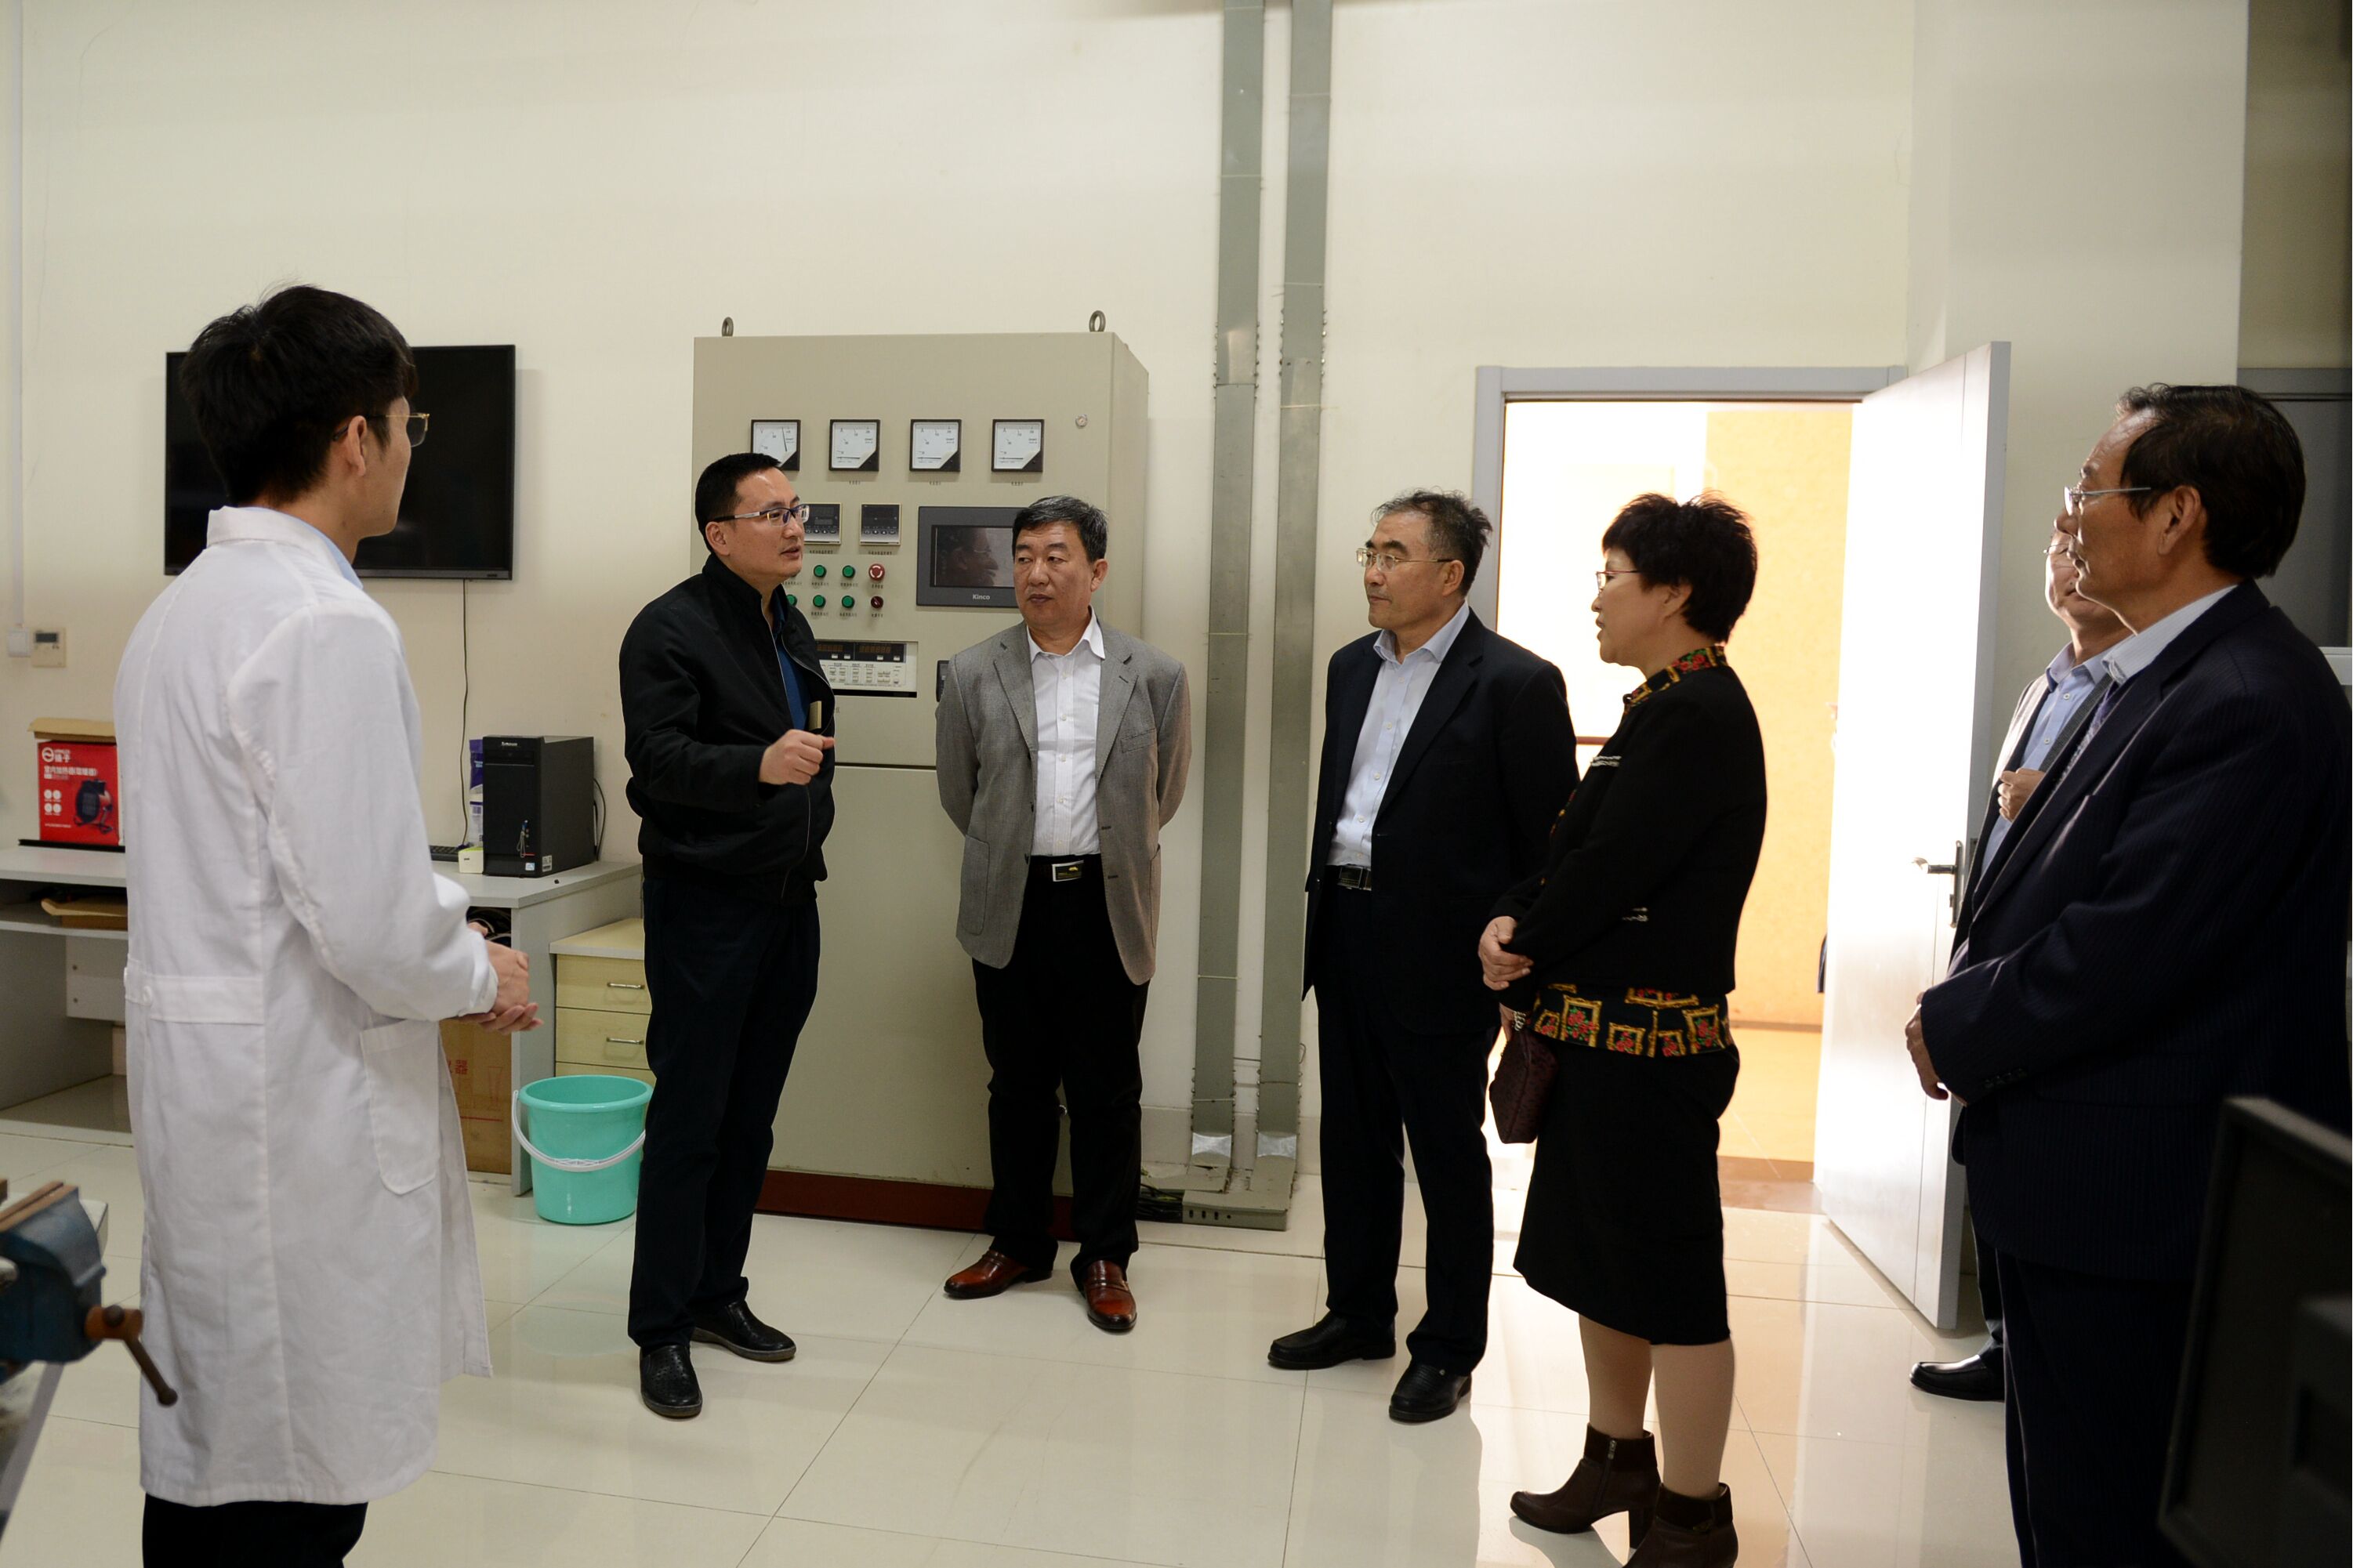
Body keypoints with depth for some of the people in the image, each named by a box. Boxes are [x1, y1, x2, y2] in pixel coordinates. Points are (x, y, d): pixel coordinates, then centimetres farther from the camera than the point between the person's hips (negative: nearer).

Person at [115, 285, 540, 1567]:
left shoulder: (182, 607, 10)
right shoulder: (329, 628, -20)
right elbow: (377, 927, -25)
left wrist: (442, 948, 16)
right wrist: (485, 980, -5)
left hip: (200, 1071, 9)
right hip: (298, 1110, -9)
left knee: (200, 1461, 21)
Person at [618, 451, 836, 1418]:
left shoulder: (791, 627, 14)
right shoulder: (671, 629, -11)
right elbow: (660, 757, -23)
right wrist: (760, 766, -37)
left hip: (788, 901, 8)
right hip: (705, 903, -7)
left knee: (751, 1119, 14)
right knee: (688, 1121, 0)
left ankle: (718, 1294, 28)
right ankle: (661, 1329, 13)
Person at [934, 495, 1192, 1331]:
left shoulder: (1154, 676, -1)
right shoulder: (973, 674, 1)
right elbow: (958, 794, 12)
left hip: (1108, 908, -1)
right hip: (1011, 909, 1)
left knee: (1107, 1093, 8)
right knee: (1017, 1086, 13)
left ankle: (1104, 1257, 23)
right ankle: (1017, 1242, 30)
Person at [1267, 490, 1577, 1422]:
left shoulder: (1514, 683, -12)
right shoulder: (1352, 668, 10)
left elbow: (1550, 841, -11)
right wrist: (1324, 905, 12)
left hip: (1438, 952, -7)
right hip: (1346, 932, 7)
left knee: (1449, 1155, 8)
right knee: (1353, 1139, 17)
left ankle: (1449, 1350, 24)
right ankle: (1357, 1314, 35)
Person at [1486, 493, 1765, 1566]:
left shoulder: (1699, 713, -17)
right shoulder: (1664, 705, 14)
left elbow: (1608, 869, -21)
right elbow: (1574, 848, 13)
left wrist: (1521, 957, -7)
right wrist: (1512, 923, -2)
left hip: (1650, 1043, -10)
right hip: (1601, 1033, 10)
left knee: (1672, 1284, 4)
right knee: (1596, 1259, 20)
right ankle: (1618, 1459, 37)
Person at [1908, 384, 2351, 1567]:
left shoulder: (2248, 703, -21)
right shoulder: (2165, 675, 11)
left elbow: (2126, 948, -25)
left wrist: (1955, 1030, -11)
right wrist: (1968, 1002, -1)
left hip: (2132, 1201, -10)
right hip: (2086, 1192, 10)